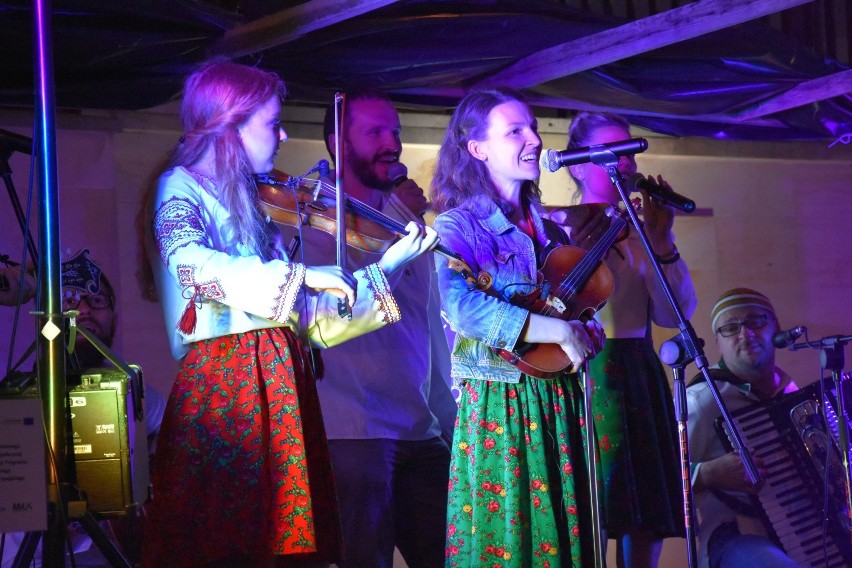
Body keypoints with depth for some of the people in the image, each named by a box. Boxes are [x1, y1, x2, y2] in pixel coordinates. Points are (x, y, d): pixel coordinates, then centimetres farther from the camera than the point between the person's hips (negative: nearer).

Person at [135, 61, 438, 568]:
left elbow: (309, 312, 14)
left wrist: (387, 265, 12)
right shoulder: (181, 188, 1)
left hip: (284, 383, 6)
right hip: (224, 385, -6)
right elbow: (190, 262, -22)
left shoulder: (258, 203, 19)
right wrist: (299, 274, -27)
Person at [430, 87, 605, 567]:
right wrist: (562, 332, -25)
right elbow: (463, 308, -25)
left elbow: (581, 307, 15)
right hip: (498, 407, -6)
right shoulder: (460, 226, -6)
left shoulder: (546, 225, 14)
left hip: (558, 403, 6)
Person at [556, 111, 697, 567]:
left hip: (641, 385, 6)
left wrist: (660, 241, -4)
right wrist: (578, 249, -21)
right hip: (583, 382, -5)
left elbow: (675, 314, 6)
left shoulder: (641, 234, 16)